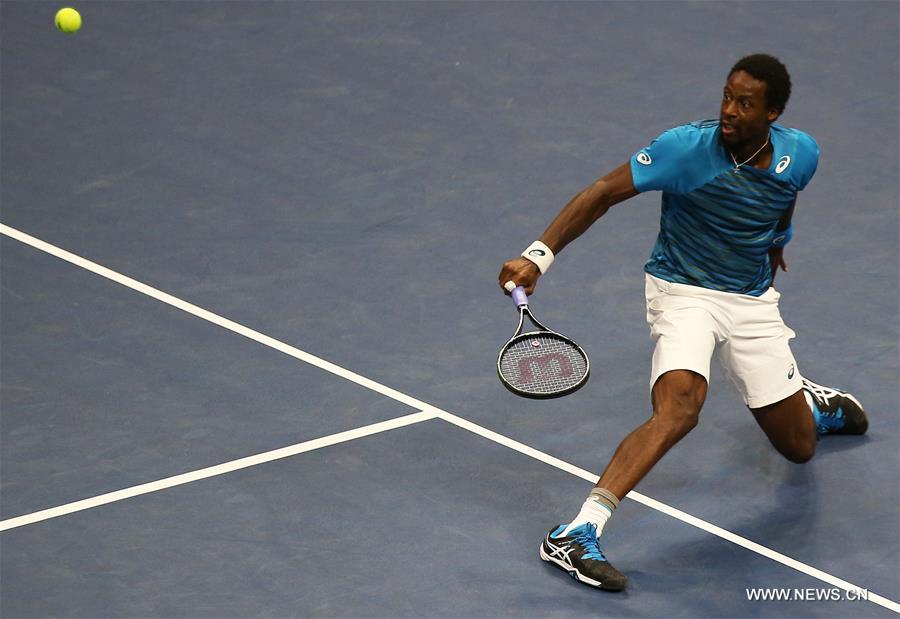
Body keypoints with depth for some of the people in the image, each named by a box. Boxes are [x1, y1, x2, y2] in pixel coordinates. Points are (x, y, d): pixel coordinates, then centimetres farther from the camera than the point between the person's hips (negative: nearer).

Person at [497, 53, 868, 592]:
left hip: (752, 301, 5)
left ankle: (810, 400, 53)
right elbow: (604, 193, -23)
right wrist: (540, 254, -33)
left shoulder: (801, 155, -11)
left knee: (799, 446, 13)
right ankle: (577, 533, -38)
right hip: (684, 292, -4)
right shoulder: (687, 148, -23)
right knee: (679, 410, -33)